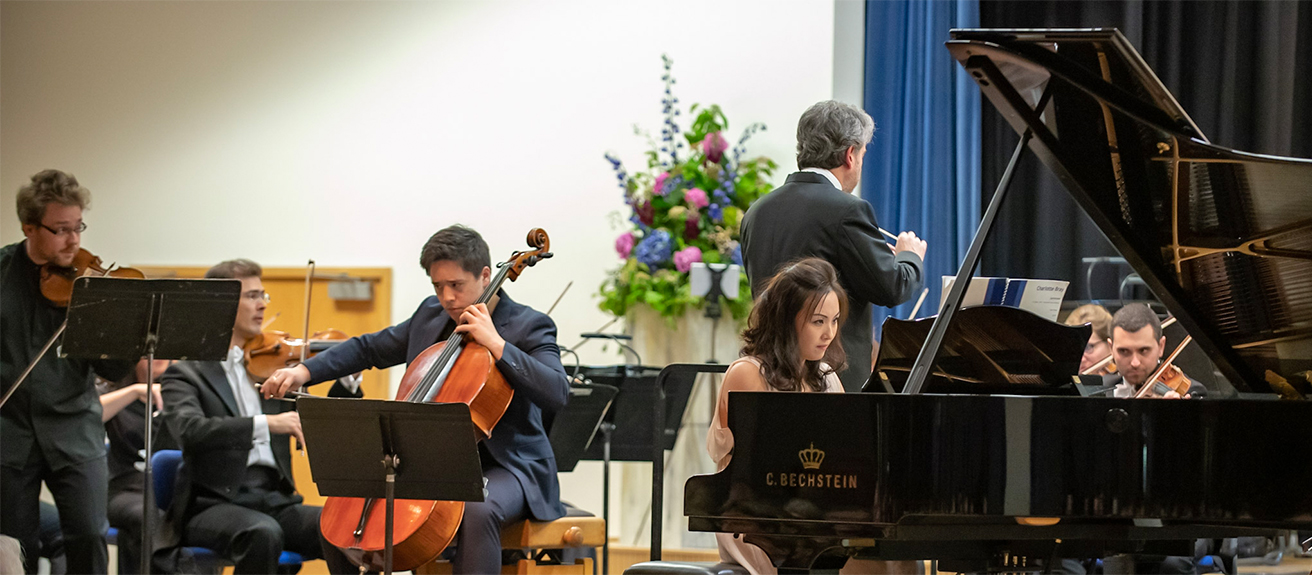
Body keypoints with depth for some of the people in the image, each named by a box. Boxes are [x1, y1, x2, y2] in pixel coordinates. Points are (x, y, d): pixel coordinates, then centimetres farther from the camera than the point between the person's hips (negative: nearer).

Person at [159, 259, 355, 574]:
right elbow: (191, 431, -18)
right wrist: (265, 424, -30)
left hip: (276, 502, 5)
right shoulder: (185, 374, 3)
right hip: (214, 504, -5)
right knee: (263, 533, -38)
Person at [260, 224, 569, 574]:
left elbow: (557, 395, -22)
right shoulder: (430, 316, 11)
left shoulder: (528, 326, -8)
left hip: (506, 467, -6)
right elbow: (369, 349, 19)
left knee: (477, 511, -40)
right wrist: (304, 371, 5)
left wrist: (496, 344, -25)